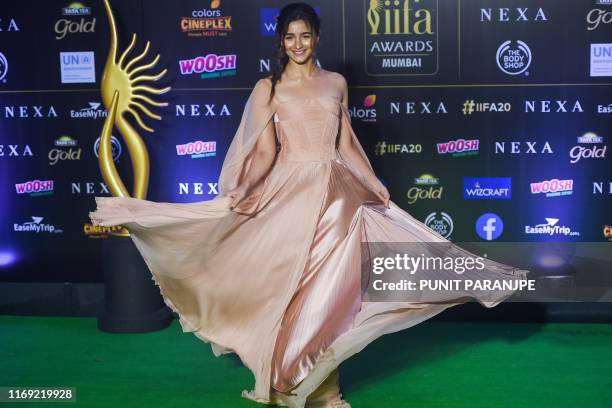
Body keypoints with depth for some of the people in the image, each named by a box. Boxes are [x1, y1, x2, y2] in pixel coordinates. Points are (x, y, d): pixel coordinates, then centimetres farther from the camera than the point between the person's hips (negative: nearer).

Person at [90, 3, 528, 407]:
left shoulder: (336, 83, 11)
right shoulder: (268, 88, 2)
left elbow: (347, 144, 15)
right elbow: (264, 152, -6)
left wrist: (375, 185, 13)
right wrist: (243, 189, -21)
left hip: (335, 194, 3)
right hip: (289, 194, -3)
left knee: (330, 290, 5)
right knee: (289, 289, 1)